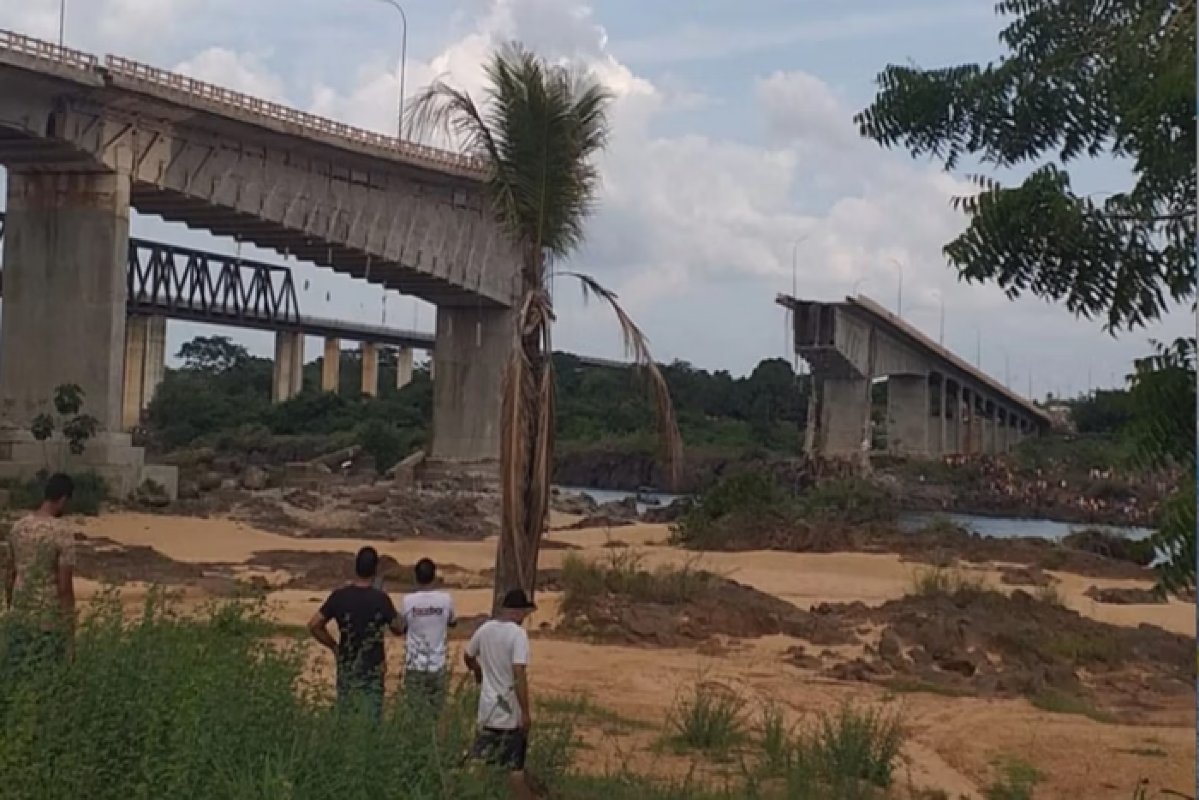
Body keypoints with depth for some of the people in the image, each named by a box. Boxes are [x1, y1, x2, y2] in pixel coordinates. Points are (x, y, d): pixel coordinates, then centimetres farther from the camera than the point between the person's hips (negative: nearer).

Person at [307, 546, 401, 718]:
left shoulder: (339, 596, -9)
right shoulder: (381, 598, -16)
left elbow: (314, 625, -5)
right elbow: (398, 629, -5)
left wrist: (333, 645, 7)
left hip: (346, 667, 3)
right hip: (372, 668, -2)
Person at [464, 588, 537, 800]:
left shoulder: (484, 629, 1)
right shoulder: (518, 633, -19)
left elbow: (468, 657, 18)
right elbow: (519, 674, -26)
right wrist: (526, 712, -22)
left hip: (488, 707, 6)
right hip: (511, 712, -6)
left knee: (484, 763, 18)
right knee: (516, 767, 2)